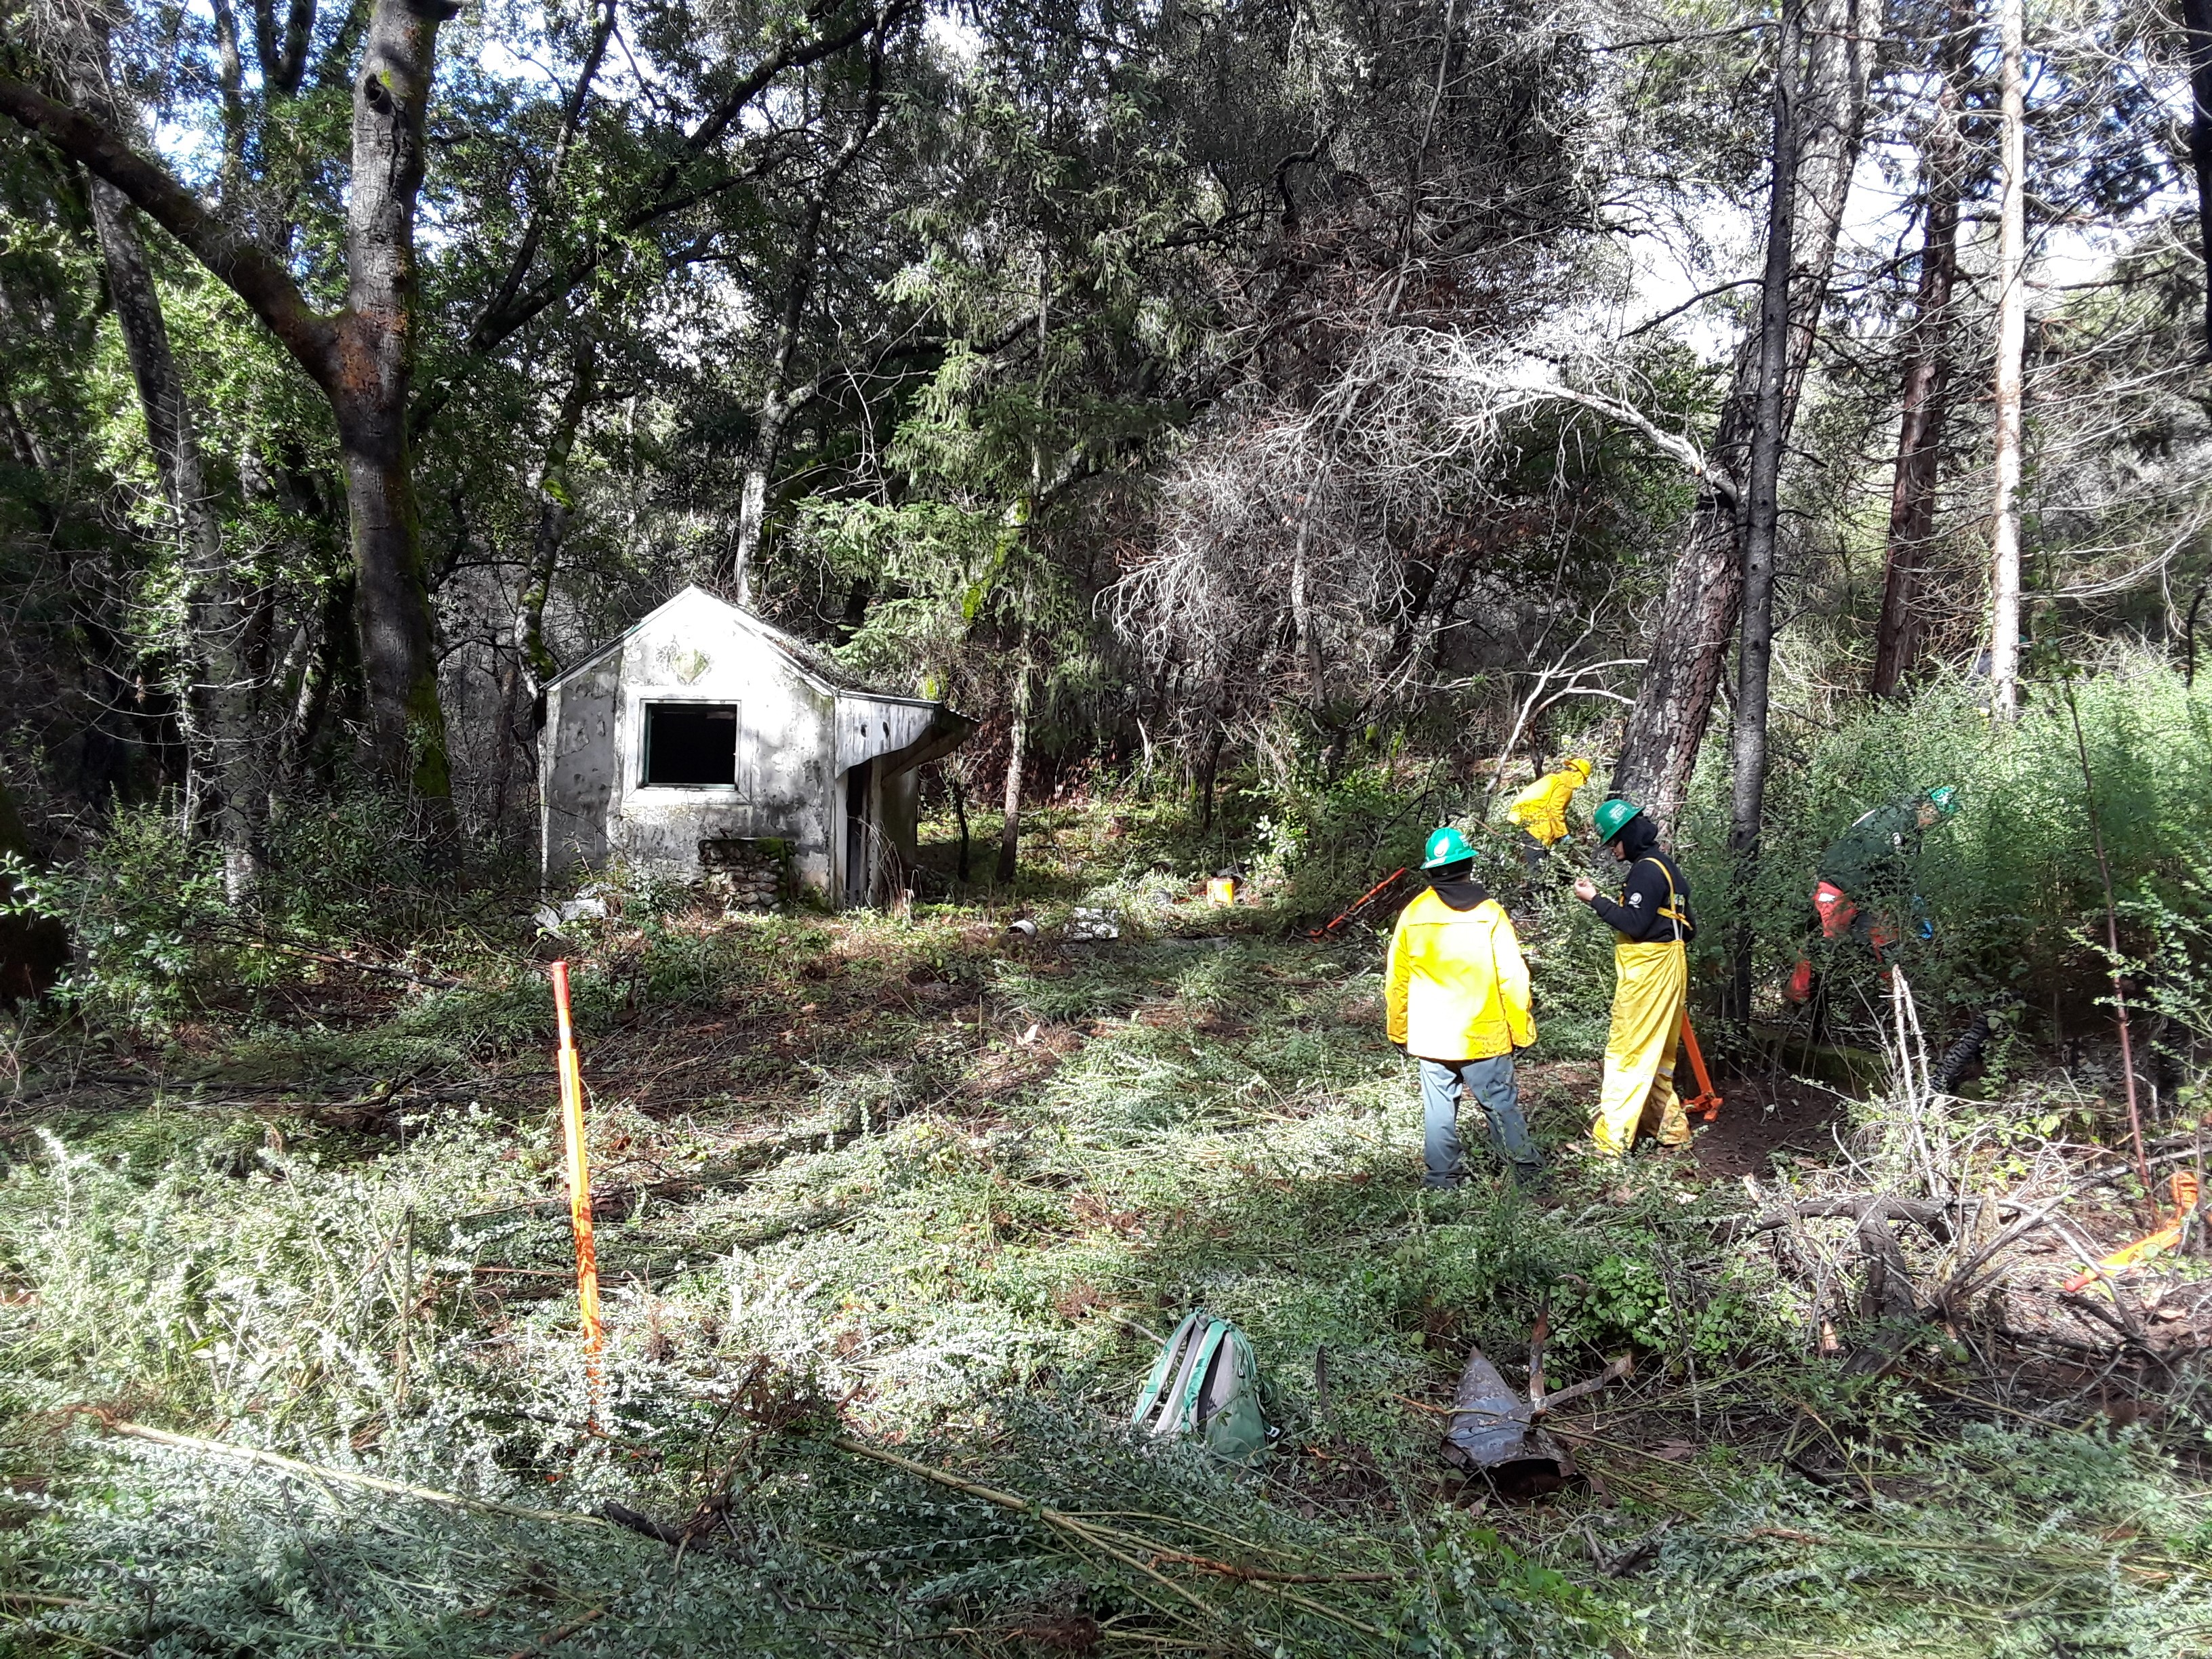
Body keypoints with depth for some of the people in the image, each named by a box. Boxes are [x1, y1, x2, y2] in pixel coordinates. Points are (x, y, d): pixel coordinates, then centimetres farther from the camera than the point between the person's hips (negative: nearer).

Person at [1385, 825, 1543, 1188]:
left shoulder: (1412, 914, -3)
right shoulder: (1490, 913, -9)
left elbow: (1397, 981, 3)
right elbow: (1512, 977, -10)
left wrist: (1398, 1031, 15)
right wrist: (1521, 1030, 0)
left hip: (1430, 1035, 2)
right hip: (1483, 1035, -2)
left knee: (1439, 1108, 8)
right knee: (1502, 1104, 7)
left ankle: (1443, 1176, 13)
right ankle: (1528, 1171, 15)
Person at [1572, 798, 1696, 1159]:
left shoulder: (1646, 870, -17)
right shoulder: (1664, 865, 15)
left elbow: (1634, 924, -22)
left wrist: (1595, 900, -17)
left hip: (1647, 971, -10)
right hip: (1667, 967, 10)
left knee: (1626, 1053, -7)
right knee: (1656, 1055, 18)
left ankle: (1610, 1139, -5)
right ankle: (1671, 1126, 23)